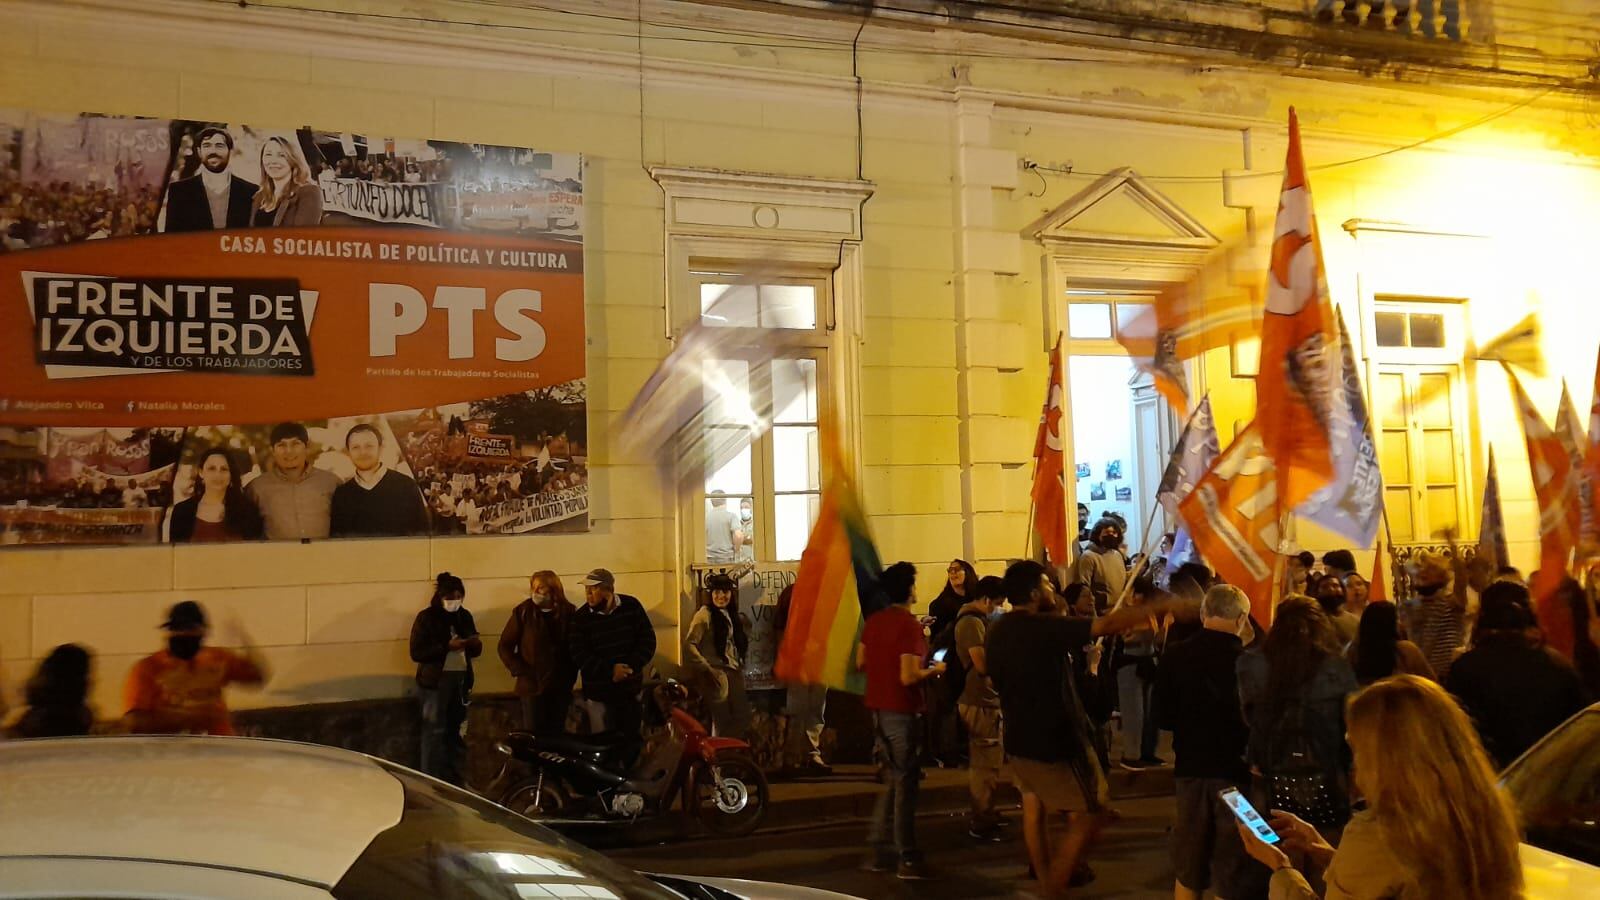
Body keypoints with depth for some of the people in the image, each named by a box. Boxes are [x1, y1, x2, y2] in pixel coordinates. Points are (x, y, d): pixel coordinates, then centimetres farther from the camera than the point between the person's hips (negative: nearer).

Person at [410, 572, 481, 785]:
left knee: (458, 732, 10)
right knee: (434, 732, -4)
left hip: (461, 680, 5)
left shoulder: (464, 616, 9)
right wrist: (447, 646, -21)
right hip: (435, 681, -5)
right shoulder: (426, 617, -5)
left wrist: (475, 643, -11)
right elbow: (417, 653, -11)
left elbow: (475, 649, 13)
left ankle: (456, 782, 19)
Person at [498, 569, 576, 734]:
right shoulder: (523, 611, -2)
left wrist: (570, 676, -2)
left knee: (556, 736, 9)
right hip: (532, 686, -2)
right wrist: (521, 671, -8)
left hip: (560, 687, 2)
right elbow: (505, 646, 1)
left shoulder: (568, 612, 3)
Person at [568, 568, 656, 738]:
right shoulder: (580, 618, -5)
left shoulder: (632, 606, -2)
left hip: (631, 690, 2)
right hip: (599, 695, -1)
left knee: (633, 738, 14)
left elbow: (648, 640, -2)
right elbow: (579, 655, -11)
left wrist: (631, 666, -16)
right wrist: (610, 670, -21)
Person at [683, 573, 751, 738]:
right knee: (721, 721, 0)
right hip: (717, 674, -8)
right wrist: (706, 669, -17)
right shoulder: (705, 614, -10)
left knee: (742, 718, 10)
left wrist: (740, 664, 5)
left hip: (734, 672, 8)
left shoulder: (731, 614, 13)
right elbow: (689, 644, -18)